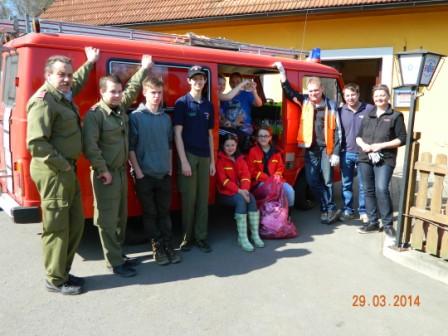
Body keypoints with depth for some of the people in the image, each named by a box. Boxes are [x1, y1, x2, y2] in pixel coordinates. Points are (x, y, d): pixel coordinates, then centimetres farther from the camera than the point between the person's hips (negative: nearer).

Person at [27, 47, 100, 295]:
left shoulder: (63, 96, 13)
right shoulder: (43, 101, -16)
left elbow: (77, 82, 39)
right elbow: (36, 143, -24)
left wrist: (90, 63, 47)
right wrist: (62, 164, -18)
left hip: (67, 170, 10)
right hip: (53, 172, -10)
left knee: (75, 224, 15)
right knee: (56, 227, -1)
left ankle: (63, 272, 28)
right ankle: (55, 280, 13)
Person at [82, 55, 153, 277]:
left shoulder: (121, 108, 9)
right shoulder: (94, 114, -14)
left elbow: (133, 89, 23)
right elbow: (90, 146, -20)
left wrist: (144, 69, 25)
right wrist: (103, 170, -19)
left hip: (121, 171, 8)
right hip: (105, 174, -8)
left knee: (121, 216, 15)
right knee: (108, 219, 0)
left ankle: (118, 254, 29)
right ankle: (114, 262, 8)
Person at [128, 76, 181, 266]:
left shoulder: (166, 118, 9)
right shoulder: (136, 117, -5)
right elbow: (131, 147, -8)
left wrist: (170, 168, 10)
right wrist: (138, 171, -12)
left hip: (164, 174, 4)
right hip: (145, 174, -4)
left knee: (164, 212, 10)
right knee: (150, 213, 5)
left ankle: (168, 246, 19)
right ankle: (157, 248, 17)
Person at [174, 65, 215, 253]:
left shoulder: (208, 105, 12)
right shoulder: (182, 103, -3)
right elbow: (177, 133, -8)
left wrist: (212, 160, 11)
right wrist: (183, 160, -15)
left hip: (204, 157, 5)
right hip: (188, 155, -5)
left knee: (203, 198, 7)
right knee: (188, 198, 0)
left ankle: (201, 237, 16)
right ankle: (187, 237, 14)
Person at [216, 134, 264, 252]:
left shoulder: (240, 159, 13)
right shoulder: (220, 160, -5)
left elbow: (246, 176, 2)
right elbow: (223, 180, -13)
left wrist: (244, 189, -18)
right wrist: (238, 190, -23)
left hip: (240, 191, 5)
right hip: (225, 193, -5)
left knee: (251, 199, -24)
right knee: (241, 200, -32)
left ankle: (255, 234, -23)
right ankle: (242, 237, -32)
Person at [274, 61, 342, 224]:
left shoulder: (331, 105, -1)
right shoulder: (304, 101, 5)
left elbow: (337, 130, -2)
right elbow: (289, 91, 6)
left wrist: (336, 153, -6)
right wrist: (282, 71, -4)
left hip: (326, 148, -3)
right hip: (310, 149, 3)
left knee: (327, 180, 1)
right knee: (312, 180, 4)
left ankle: (327, 209, 18)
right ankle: (330, 209, 18)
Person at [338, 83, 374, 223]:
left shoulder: (369, 109, -3)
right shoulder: (341, 111, 5)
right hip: (346, 153, 3)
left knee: (363, 185, 4)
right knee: (346, 184, 10)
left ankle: (363, 211, 16)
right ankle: (347, 210, 21)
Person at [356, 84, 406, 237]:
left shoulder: (396, 116, 3)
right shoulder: (368, 116, 18)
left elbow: (402, 139, -3)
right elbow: (358, 136, 18)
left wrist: (381, 145, -13)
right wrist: (363, 144, -4)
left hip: (385, 160, -5)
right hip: (366, 159, 5)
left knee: (381, 189, -17)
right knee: (369, 191, 7)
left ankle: (388, 224, -4)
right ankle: (372, 222, 16)